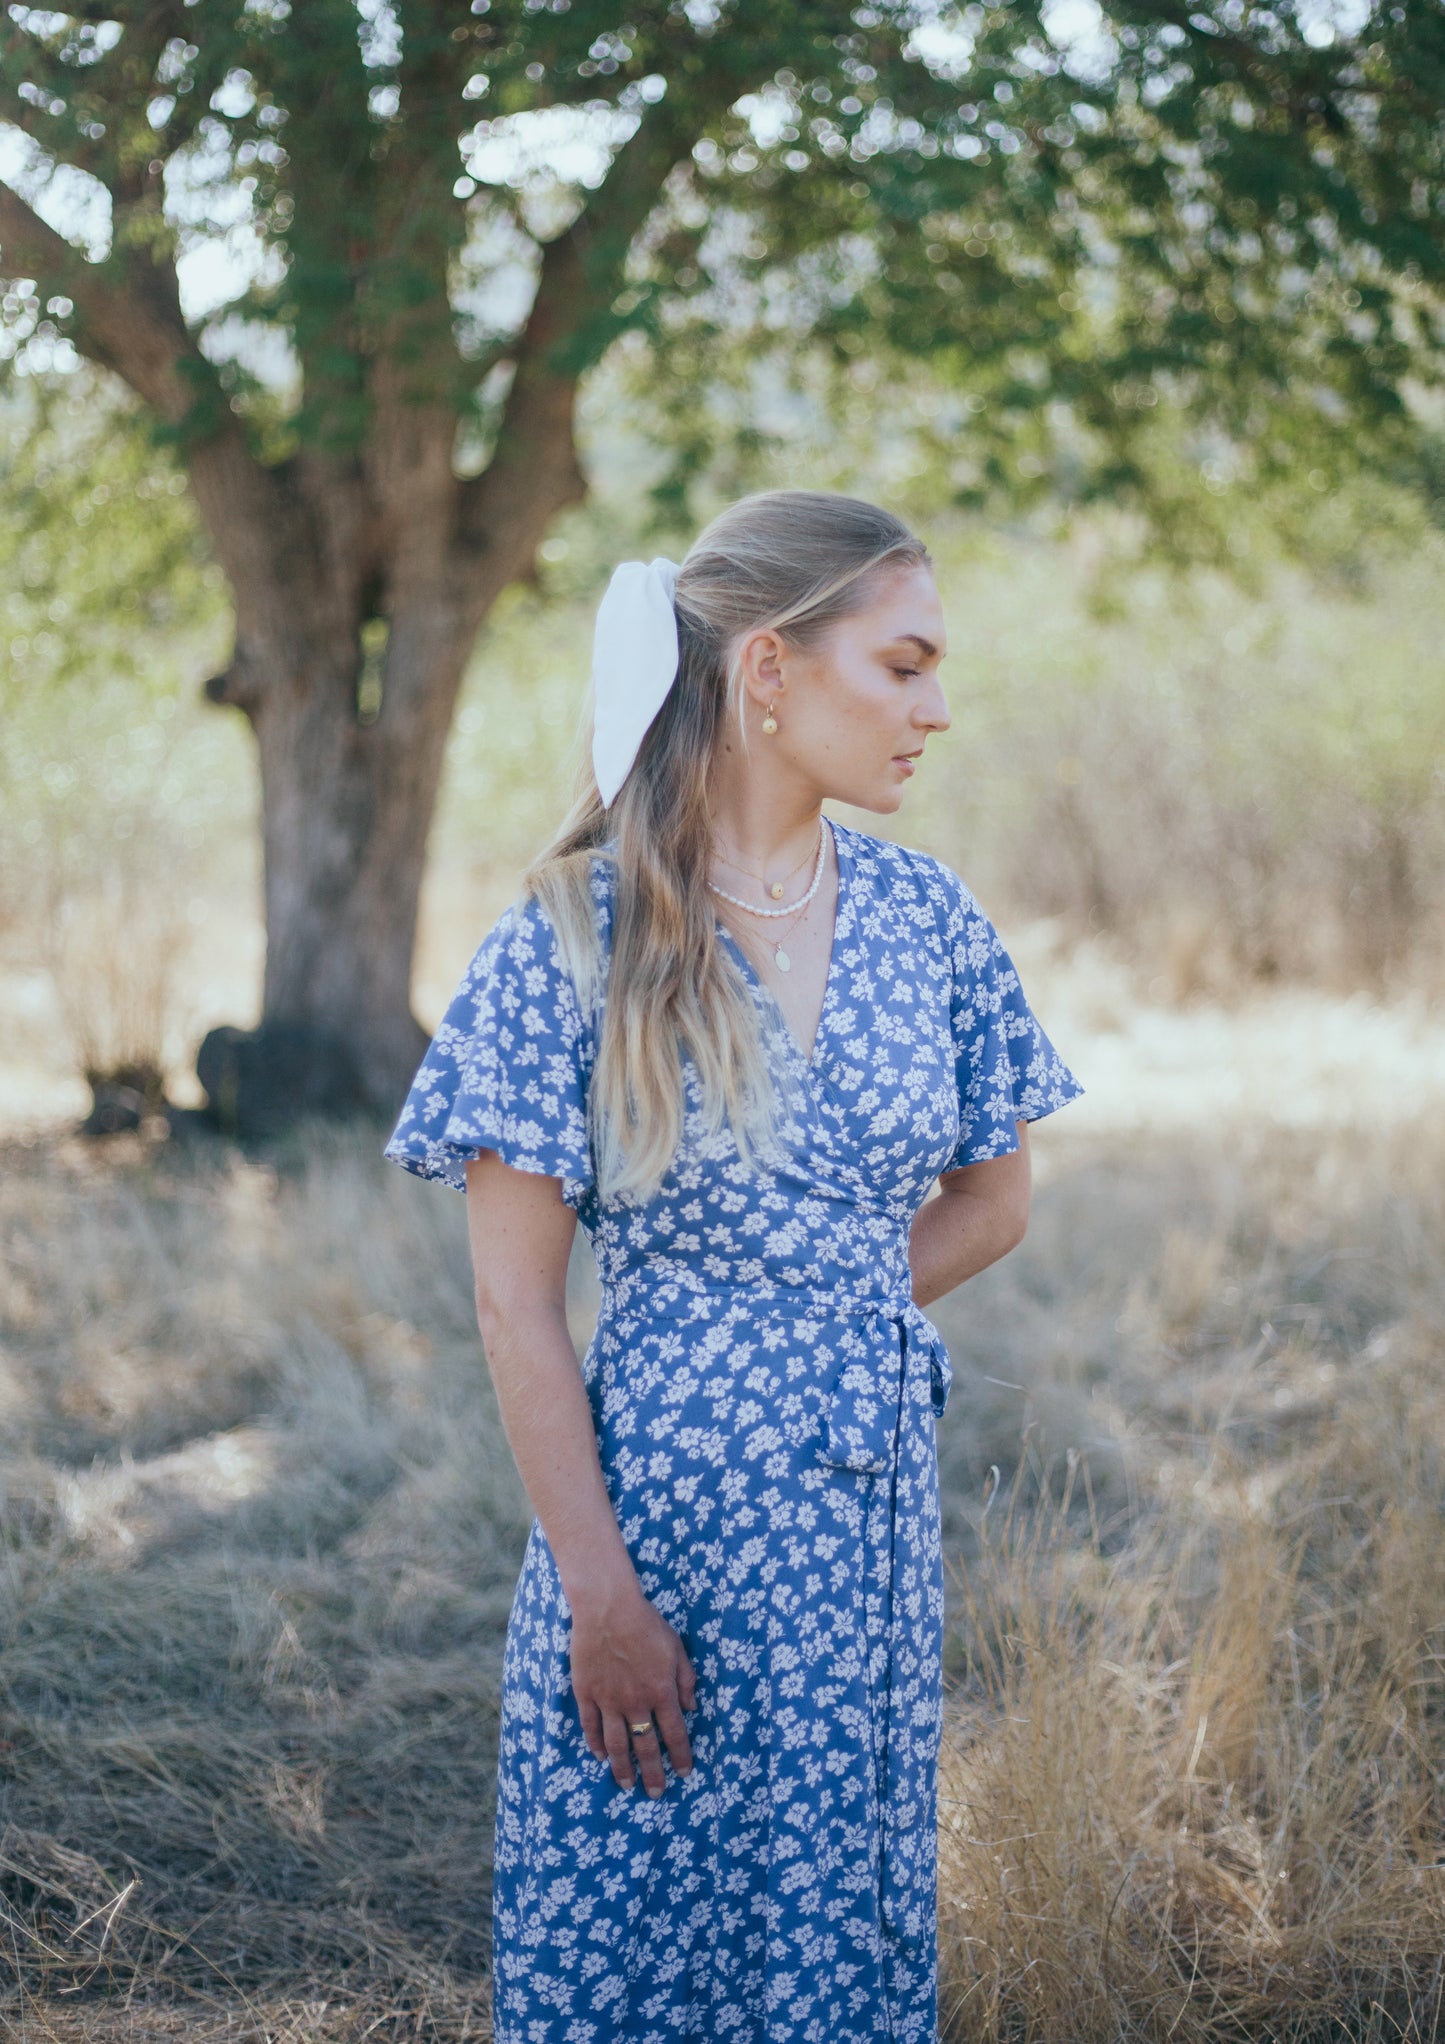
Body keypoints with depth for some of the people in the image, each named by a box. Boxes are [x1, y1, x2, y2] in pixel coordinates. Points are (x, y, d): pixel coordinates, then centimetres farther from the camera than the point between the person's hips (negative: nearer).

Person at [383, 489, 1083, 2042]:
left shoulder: (923, 916, 3)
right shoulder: (579, 934, -11)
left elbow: (990, 1199, 14)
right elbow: (517, 1302, -10)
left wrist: (819, 1329, 1)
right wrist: (602, 1593, -14)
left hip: (877, 1505, 4)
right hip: (666, 1503, -4)